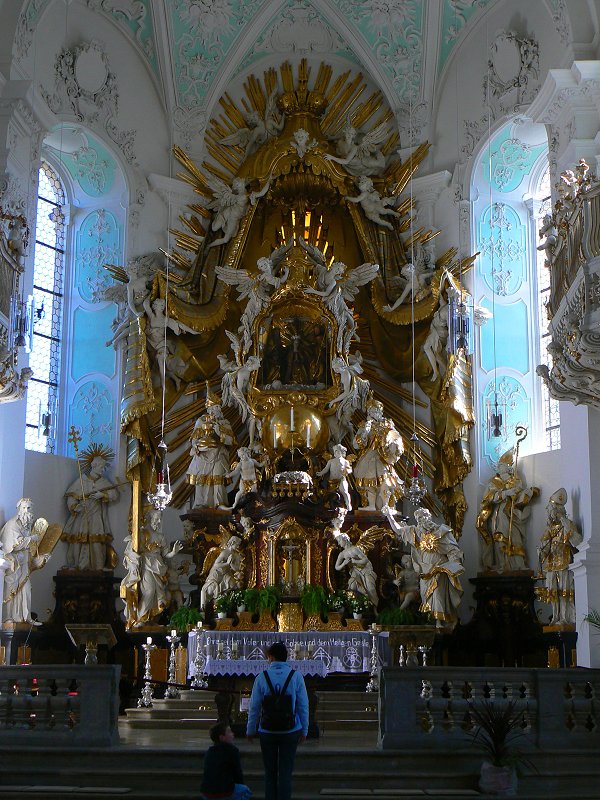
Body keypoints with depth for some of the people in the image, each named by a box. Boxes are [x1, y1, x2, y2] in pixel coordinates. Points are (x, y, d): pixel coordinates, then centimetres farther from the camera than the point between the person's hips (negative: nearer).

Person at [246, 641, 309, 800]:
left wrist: (250, 729, 11)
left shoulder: (262, 677, -6)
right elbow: (303, 706, -2)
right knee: (286, 772, 5)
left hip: (267, 732, 0)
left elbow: (254, 707, -2)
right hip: (290, 732, 0)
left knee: (270, 772, 13)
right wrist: (304, 730, 8)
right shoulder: (296, 676, -5)